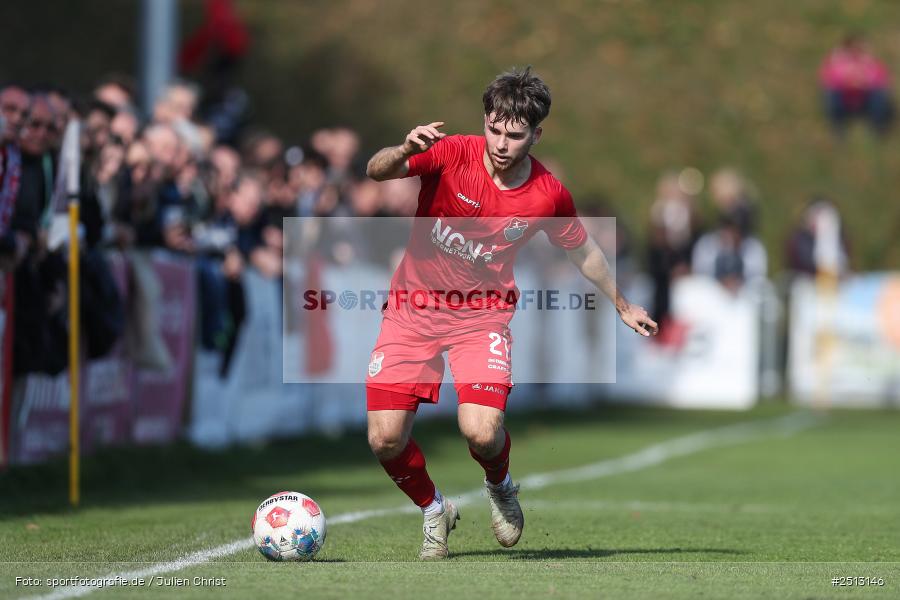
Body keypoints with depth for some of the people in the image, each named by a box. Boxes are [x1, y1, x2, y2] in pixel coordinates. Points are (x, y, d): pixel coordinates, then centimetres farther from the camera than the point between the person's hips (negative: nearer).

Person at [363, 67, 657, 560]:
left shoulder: (549, 196, -8)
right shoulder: (452, 154, -13)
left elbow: (583, 251, 11)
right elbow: (376, 171, -23)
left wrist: (622, 306, 23)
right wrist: (406, 150, -45)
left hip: (483, 315, 0)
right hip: (414, 303, 0)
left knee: (482, 432, -22)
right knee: (385, 439, -11)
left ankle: (500, 488, 15)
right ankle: (434, 510, 20)